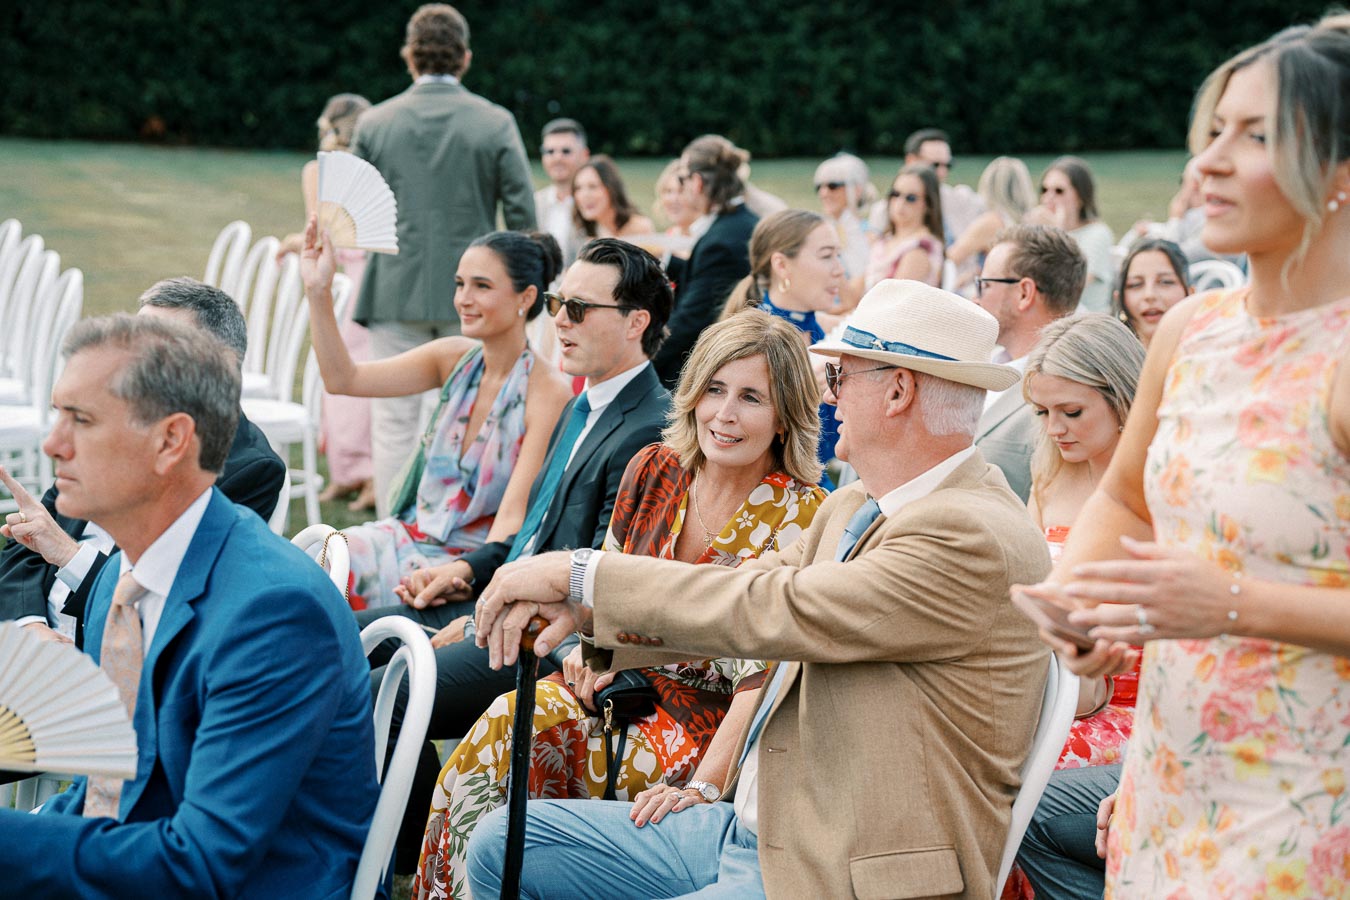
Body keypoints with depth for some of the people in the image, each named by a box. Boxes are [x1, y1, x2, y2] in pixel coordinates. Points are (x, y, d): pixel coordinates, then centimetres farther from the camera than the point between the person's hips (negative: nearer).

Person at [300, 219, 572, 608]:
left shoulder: (548, 392, -12)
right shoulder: (455, 359, 5)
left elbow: (513, 516, -17)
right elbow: (343, 379, 0)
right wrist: (318, 292, -10)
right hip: (410, 536, 6)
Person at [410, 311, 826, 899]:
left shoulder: (802, 517, -13)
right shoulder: (655, 470, 4)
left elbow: (765, 673, -19)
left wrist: (703, 788, -28)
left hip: (708, 718, -5)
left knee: (510, 735, -26)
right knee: (511, 721, -25)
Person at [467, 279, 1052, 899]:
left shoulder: (973, 535, -21)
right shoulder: (853, 506, 11)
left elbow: (772, 612, -24)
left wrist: (581, 573, -16)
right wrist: (586, 609, -8)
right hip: (749, 827, 9)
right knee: (503, 846, 9)